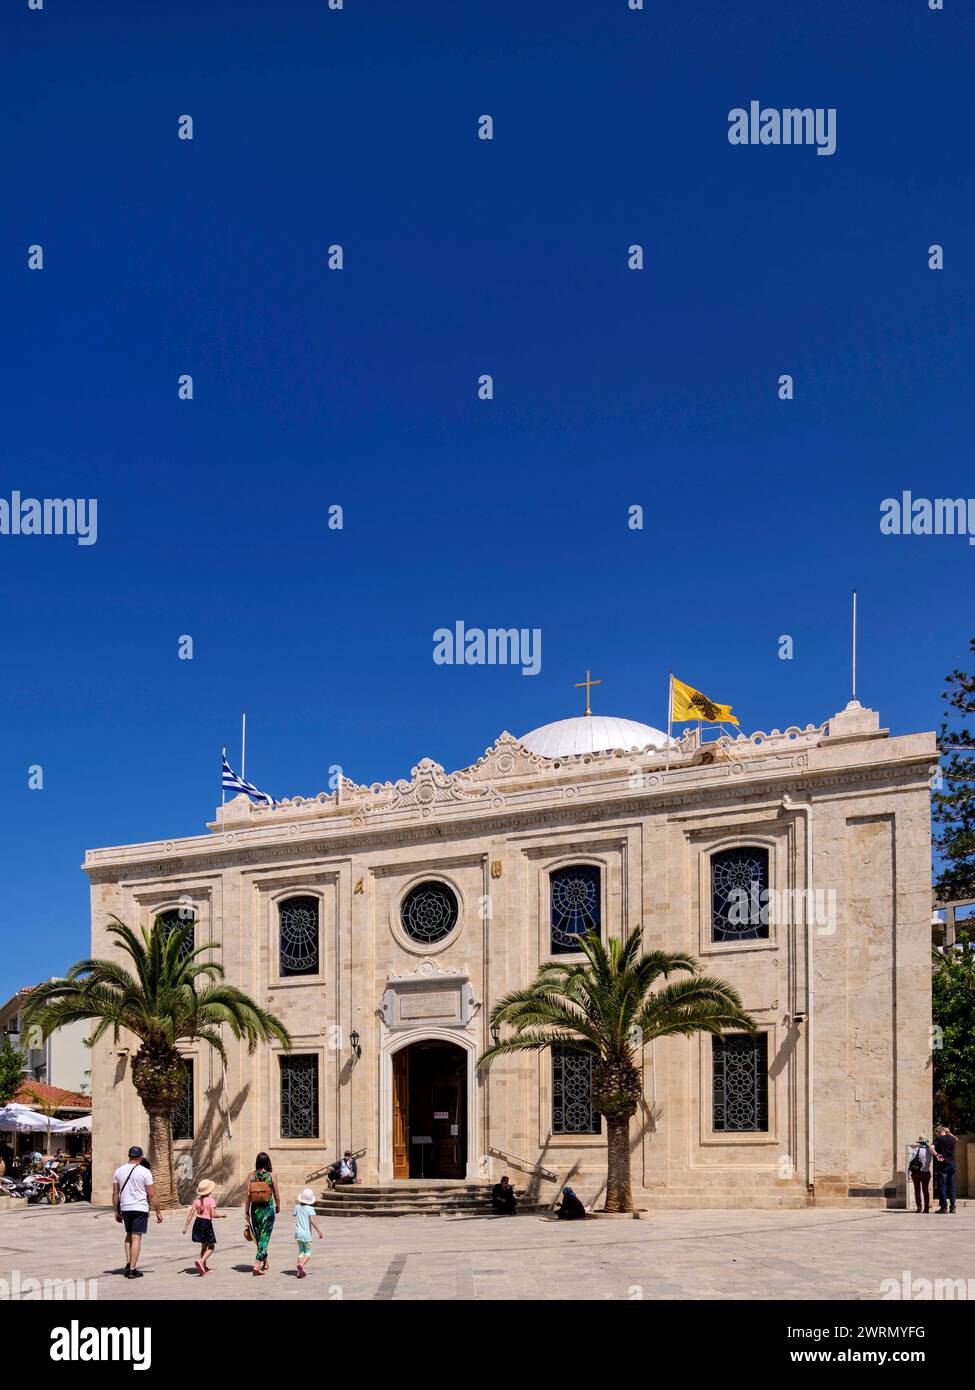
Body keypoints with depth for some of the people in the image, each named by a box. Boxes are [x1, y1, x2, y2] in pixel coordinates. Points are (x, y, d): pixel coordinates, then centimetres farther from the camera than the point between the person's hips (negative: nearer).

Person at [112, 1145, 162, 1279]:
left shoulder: (119, 1171, 5)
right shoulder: (145, 1172, -8)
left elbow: (115, 1194, 8)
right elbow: (152, 1194, -8)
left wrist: (117, 1212, 16)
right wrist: (158, 1212, 0)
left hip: (125, 1208, 4)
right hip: (140, 1208, -4)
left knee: (129, 1235, 20)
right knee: (136, 1237, -2)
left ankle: (128, 1264, 12)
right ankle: (132, 1270, -3)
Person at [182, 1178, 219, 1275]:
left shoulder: (197, 1200, 4)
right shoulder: (211, 1200, -10)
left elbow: (191, 1213, 2)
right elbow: (213, 1214, -16)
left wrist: (185, 1226, 4)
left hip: (198, 1223, 6)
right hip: (207, 1223, -6)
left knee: (204, 1246, 20)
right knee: (211, 1247, 4)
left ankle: (204, 1267, 23)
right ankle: (201, 1261, -20)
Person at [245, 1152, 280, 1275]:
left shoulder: (251, 1175, -2)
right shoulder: (271, 1175, -6)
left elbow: (248, 1195, -3)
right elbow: (276, 1194, -2)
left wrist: (247, 1211, 5)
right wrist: (278, 1206, 15)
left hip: (255, 1208, 2)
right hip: (268, 1208, -2)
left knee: (258, 1237, 17)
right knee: (265, 1236, 1)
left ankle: (265, 1263, 30)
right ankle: (257, 1264, -12)